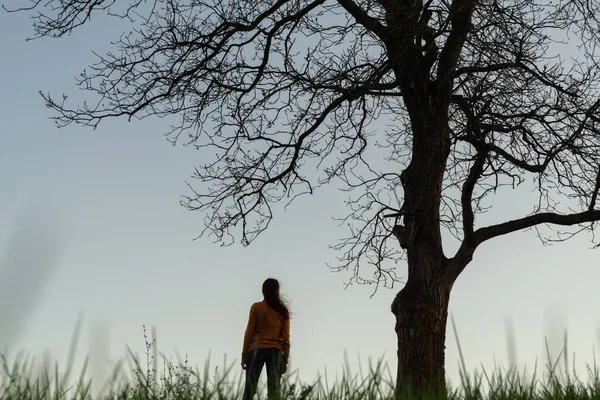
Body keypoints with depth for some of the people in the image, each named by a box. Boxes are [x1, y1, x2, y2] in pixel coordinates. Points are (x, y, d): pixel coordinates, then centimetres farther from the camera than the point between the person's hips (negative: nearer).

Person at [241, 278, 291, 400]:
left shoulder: (256, 307, 3)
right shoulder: (283, 311, 10)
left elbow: (249, 332, 0)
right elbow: (285, 337, 7)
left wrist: (244, 354, 4)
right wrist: (285, 359, 9)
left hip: (257, 349, -2)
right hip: (275, 351, 2)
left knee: (249, 388, -5)